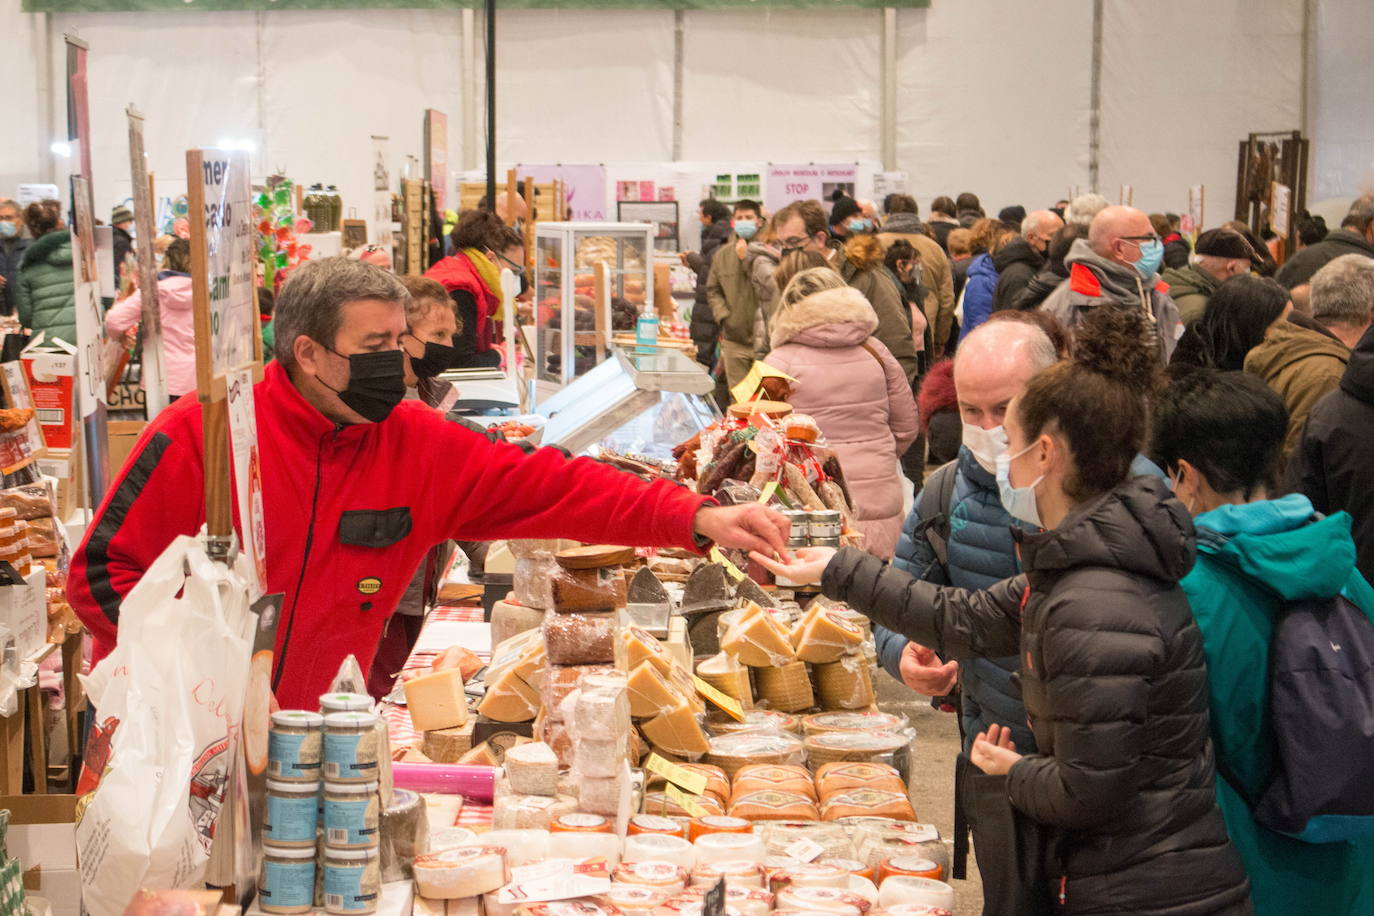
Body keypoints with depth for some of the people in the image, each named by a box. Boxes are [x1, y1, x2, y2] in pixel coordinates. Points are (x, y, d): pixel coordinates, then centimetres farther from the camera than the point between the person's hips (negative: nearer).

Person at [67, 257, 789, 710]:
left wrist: (696, 518, -18)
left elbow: (546, 486, -7)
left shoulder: (417, 445, -2)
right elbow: (102, 572, -11)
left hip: (311, 739, 3)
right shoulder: (201, 433, -13)